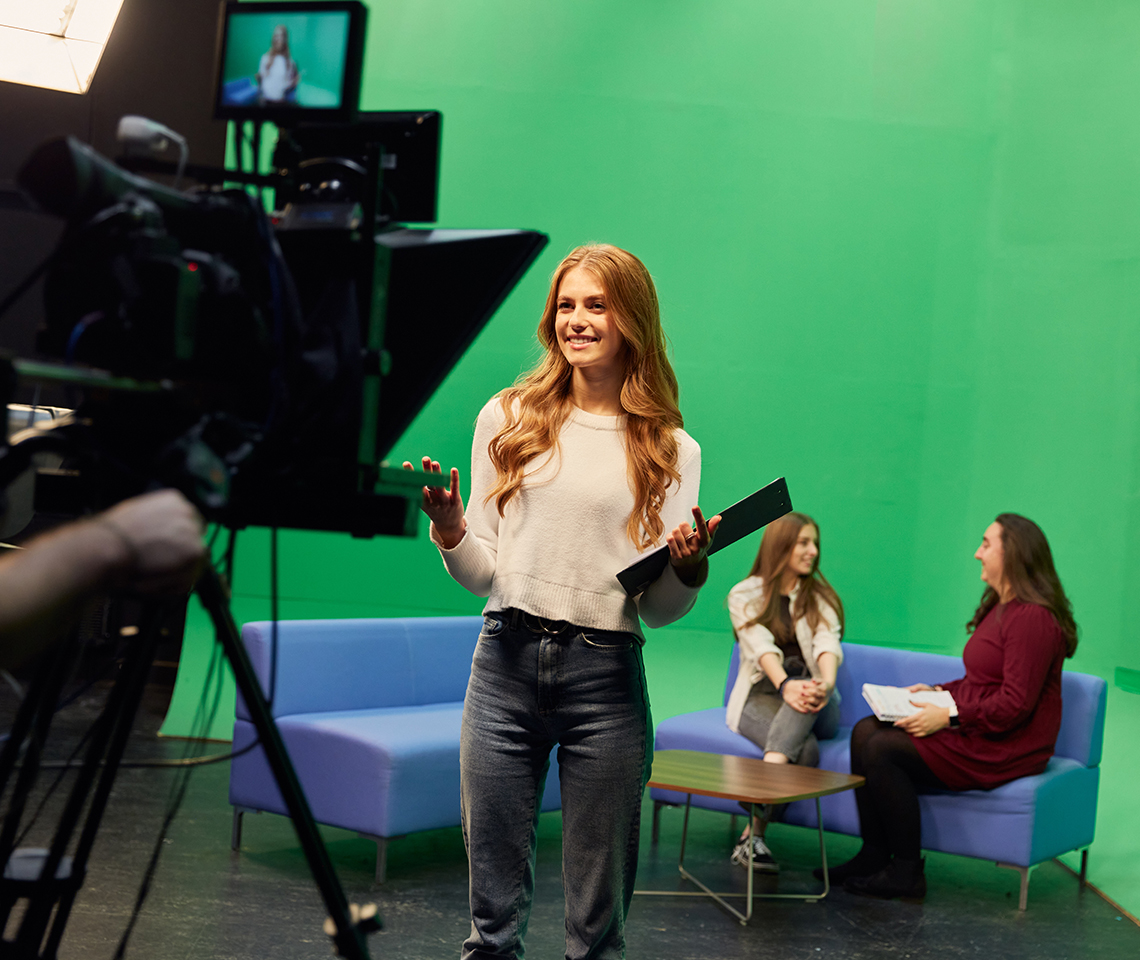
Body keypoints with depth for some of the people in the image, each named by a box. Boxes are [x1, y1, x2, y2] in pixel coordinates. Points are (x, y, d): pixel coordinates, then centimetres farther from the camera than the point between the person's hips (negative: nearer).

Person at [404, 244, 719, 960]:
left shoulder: (670, 449, 5)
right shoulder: (508, 417, 8)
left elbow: (660, 611, 4)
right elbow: (483, 576, 8)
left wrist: (690, 568, -15)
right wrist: (450, 531, -10)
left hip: (606, 676, -1)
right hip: (506, 664, 1)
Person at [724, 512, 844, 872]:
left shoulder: (820, 597, 11)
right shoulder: (744, 595, 3)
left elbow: (827, 644, -12)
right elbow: (762, 648, -17)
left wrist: (827, 683, -36)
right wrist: (786, 685, -39)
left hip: (811, 705, 2)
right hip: (761, 696, -2)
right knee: (804, 749, -35)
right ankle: (755, 835, -32)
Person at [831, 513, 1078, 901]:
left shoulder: (1032, 617, -18)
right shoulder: (1000, 607, 15)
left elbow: (1015, 704, -23)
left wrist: (949, 716, -21)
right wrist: (936, 691, 10)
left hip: (1006, 747, -10)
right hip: (973, 729, 10)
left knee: (883, 750, -21)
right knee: (865, 731, -3)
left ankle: (906, 874, -9)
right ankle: (873, 855, 0)